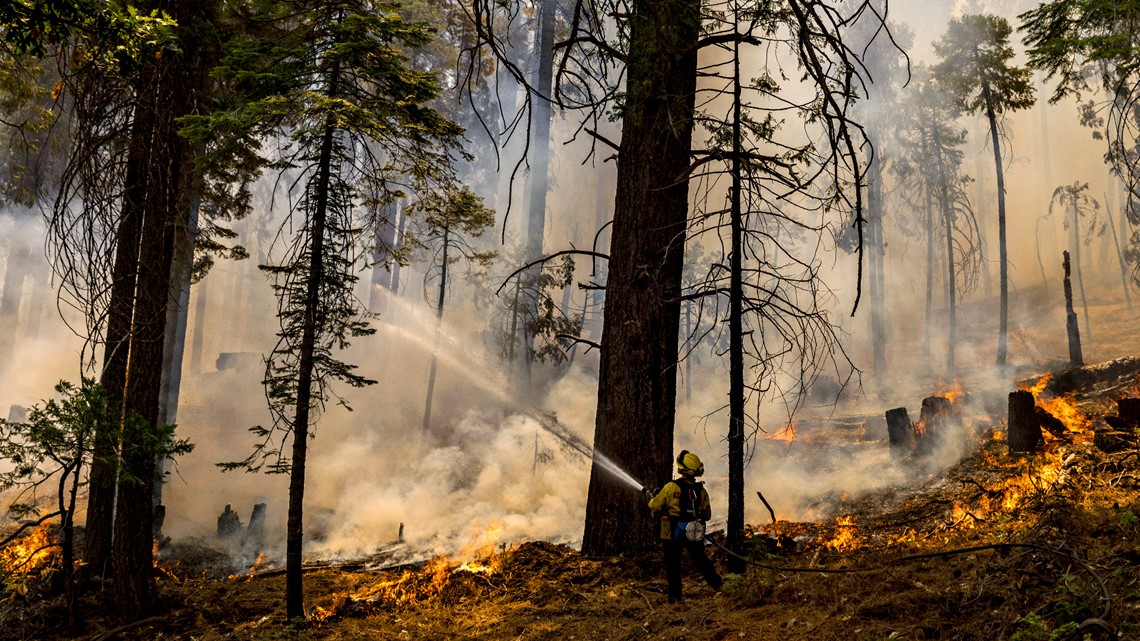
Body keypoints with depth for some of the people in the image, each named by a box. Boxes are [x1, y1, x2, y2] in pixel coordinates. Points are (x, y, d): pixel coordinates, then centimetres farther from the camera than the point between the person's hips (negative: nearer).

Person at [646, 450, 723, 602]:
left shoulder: (671, 487, -15)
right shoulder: (701, 490, -2)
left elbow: (655, 506, -5)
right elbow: (707, 514, 8)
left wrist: (651, 500, 17)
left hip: (674, 533, -3)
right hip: (695, 534, 3)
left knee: (673, 564, 9)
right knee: (701, 559, 23)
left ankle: (675, 596, 10)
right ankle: (717, 583, 28)